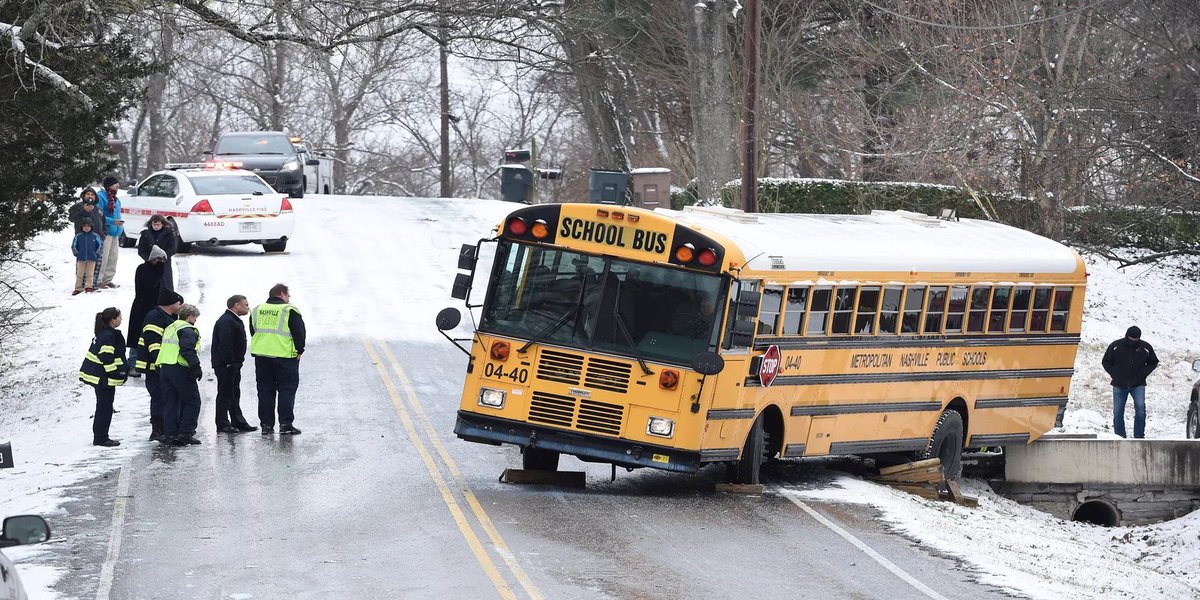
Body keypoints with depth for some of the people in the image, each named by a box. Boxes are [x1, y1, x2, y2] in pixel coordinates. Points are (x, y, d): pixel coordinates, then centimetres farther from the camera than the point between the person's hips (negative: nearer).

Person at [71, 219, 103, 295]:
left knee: (90, 274, 1)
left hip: (91, 258, 0)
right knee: (79, 274, 2)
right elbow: (73, 246, 10)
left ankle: (89, 287, 5)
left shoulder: (95, 236, 1)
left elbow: (100, 244, 12)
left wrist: (96, 253, 6)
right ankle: (78, 288, 6)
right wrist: (76, 253, 2)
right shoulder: (78, 236, 1)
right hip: (81, 258, 0)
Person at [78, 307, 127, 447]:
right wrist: (117, 374, -17)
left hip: (97, 375, 10)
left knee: (103, 407, 16)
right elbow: (106, 358, -24)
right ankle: (101, 438, 2)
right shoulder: (108, 336, -19)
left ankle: (100, 437, 23)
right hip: (104, 378, -10)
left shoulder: (102, 334, 12)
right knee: (105, 408, -3)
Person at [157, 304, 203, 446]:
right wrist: (196, 367, -21)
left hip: (164, 368, 8)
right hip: (180, 369, -8)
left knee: (170, 403, 10)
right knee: (192, 401, 0)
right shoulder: (188, 330, -8)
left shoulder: (170, 328, 21)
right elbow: (188, 350, -21)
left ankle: (169, 434, 5)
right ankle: (186, 433, -6)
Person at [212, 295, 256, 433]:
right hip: (225, 365, -11)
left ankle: (238, 422, 21)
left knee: (235, 394, 15)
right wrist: (230, 363, -25)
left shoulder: (235, 321, 18)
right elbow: (225, 344, -25)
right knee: (225, 394, -6)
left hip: (234, 365, 11)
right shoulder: (226, 322, -18)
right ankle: (222, 424, -2)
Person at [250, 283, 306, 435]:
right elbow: (299, 332, -7)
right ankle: (286, 424, -5)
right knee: (286, 389, 1)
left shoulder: (256, 310, 11)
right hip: (285, 355, -5)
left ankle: (266, 424, 10)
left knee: (265, 390, 11)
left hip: (261, 355, 5)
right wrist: (299, 351, 5)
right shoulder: (290, 311, -7)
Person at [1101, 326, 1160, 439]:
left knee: (1140, 409, -14)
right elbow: (1106, 362, 9)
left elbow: (1153, 363, 14)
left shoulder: (1146, 348, -1)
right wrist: (1115, 375, -3)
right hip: (1119, 385, 1)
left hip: (1138, 385, 0)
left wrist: (1143, 374, -1)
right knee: (1118, 412, 2)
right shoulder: (1115, 346, -3)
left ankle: (1139, 436, -8)